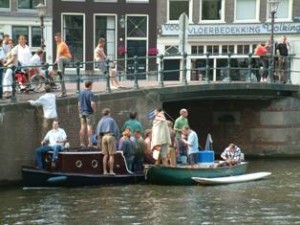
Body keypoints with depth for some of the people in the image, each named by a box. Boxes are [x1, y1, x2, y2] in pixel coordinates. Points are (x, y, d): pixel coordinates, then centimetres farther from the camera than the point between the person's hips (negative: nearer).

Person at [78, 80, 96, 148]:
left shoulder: (81, 93, 8)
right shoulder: (90, 93, -13)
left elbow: (79, 103, 13)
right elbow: (92, 104, -21)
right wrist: (94, 110, -5)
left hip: (82, 112, 6)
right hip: (89, 112, -6)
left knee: (83, 127, 8)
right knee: (89, 127, -2)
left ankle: (82, 143, 9)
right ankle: (90, 143, -3)